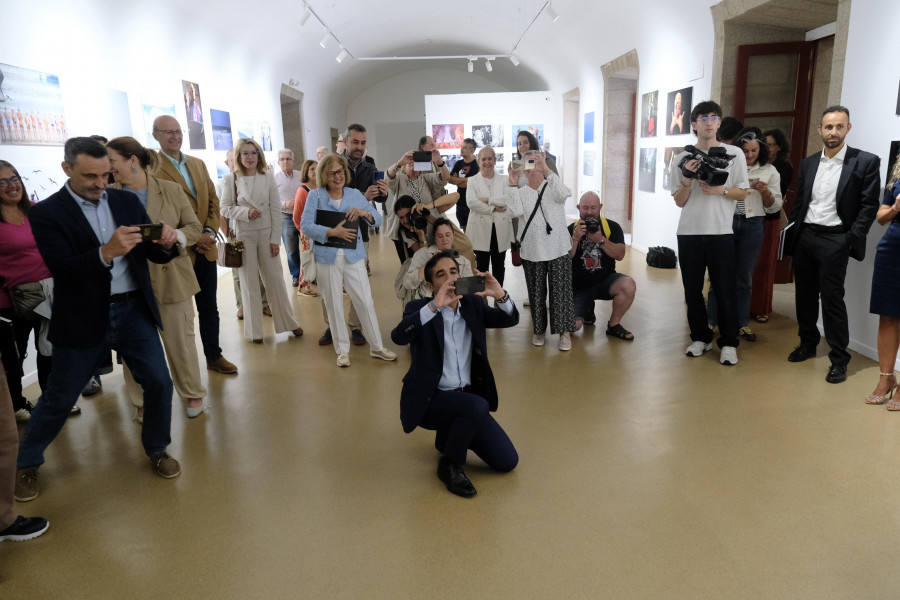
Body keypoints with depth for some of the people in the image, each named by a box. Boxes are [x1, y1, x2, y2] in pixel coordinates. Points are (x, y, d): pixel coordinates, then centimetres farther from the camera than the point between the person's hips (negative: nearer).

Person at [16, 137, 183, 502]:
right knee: (59, 398, 10)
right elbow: (61, 270, -18)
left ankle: (156, 449, 28)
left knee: (159, 382, 4)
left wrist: (166, 244, -19)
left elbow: (155, 256, 4)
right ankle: (25, 464, 34)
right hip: (83, 319, -3)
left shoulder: (126, 201, 5)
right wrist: (106, 252, -33)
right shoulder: (46, 213, -7)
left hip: (134, 310, 3)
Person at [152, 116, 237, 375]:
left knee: (209, 306, 14)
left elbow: (213, 200, 11)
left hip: (206, 249, 6)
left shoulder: (198, 164, 11)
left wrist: (210, 231, -5)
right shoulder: (152, 169, -10)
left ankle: (214, 356, 27)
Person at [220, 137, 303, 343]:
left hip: (266, 234, 1)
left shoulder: (268, 177, 0)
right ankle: (254, 329, 16)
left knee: (274, 279, 5)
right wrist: (245, 212, -18)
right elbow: (225, 208, -1)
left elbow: (276, 209, -1)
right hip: (243, 235, -1)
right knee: (249, 282, 6)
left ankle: (288, 322, 19)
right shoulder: (231, 179, -3)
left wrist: (275, 239, -4)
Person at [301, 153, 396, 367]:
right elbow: (306, 226, -9)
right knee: (334, 305, 6)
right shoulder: (315, 196, 0)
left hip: (353, 256, 2)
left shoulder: (355, 194, 8)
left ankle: (377, 346, 15)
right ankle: (342, 350, 19)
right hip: (327, 258, -1)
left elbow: (378, 219, 8)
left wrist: (364, 212, -12)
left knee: (366, 301, 2)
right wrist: (332, 232, -19)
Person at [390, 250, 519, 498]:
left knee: (507, 461, 0)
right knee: (477, 405, -35)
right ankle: (450, 464, -9)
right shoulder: (419, 308, -8)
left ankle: (449, 435, 23)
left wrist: (500, 295, -24)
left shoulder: (473, 305, 5)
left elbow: (511, 319, -3)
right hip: (429, 400, -5)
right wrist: (434, 306, -37)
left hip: (467, 396, 5)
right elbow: (398, 336, -27)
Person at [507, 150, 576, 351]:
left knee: (561, 291, -3)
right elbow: (515, 212, -10)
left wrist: (546, 170, -28)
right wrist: (512, 184, -16)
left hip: (558, 249, -2)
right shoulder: (521, 192, 10)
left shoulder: (552, 187, 4)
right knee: (536, 293, 9)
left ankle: (565, 331, 6)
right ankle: (539, 329, 23)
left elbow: (563, 194, -21)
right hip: (532, 251, 3)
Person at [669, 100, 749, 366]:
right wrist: (686, 180, -12)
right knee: (692, 290, 7)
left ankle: (728, 343, 10)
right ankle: (701, 337, 21)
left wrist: (720, 189, -13)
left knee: (724, 290, -1)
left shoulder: (734, 154, 3)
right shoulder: (682, 159, 6)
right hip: (689, 233, 2)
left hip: (721, 232, -2)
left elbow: (742, 193, 5)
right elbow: (679, 202, 6)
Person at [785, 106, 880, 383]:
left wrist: (851, 240, -12)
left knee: (832, 299, -4)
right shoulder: (808, 163, 10)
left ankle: (839, 360, 6)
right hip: (804, 237, 5)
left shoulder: (865, 161, -4)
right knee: (804, 295, 13)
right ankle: (808, 344, 29)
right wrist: (793, 233, 7)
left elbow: (869, 205, -5)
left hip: (834, 240, -5)